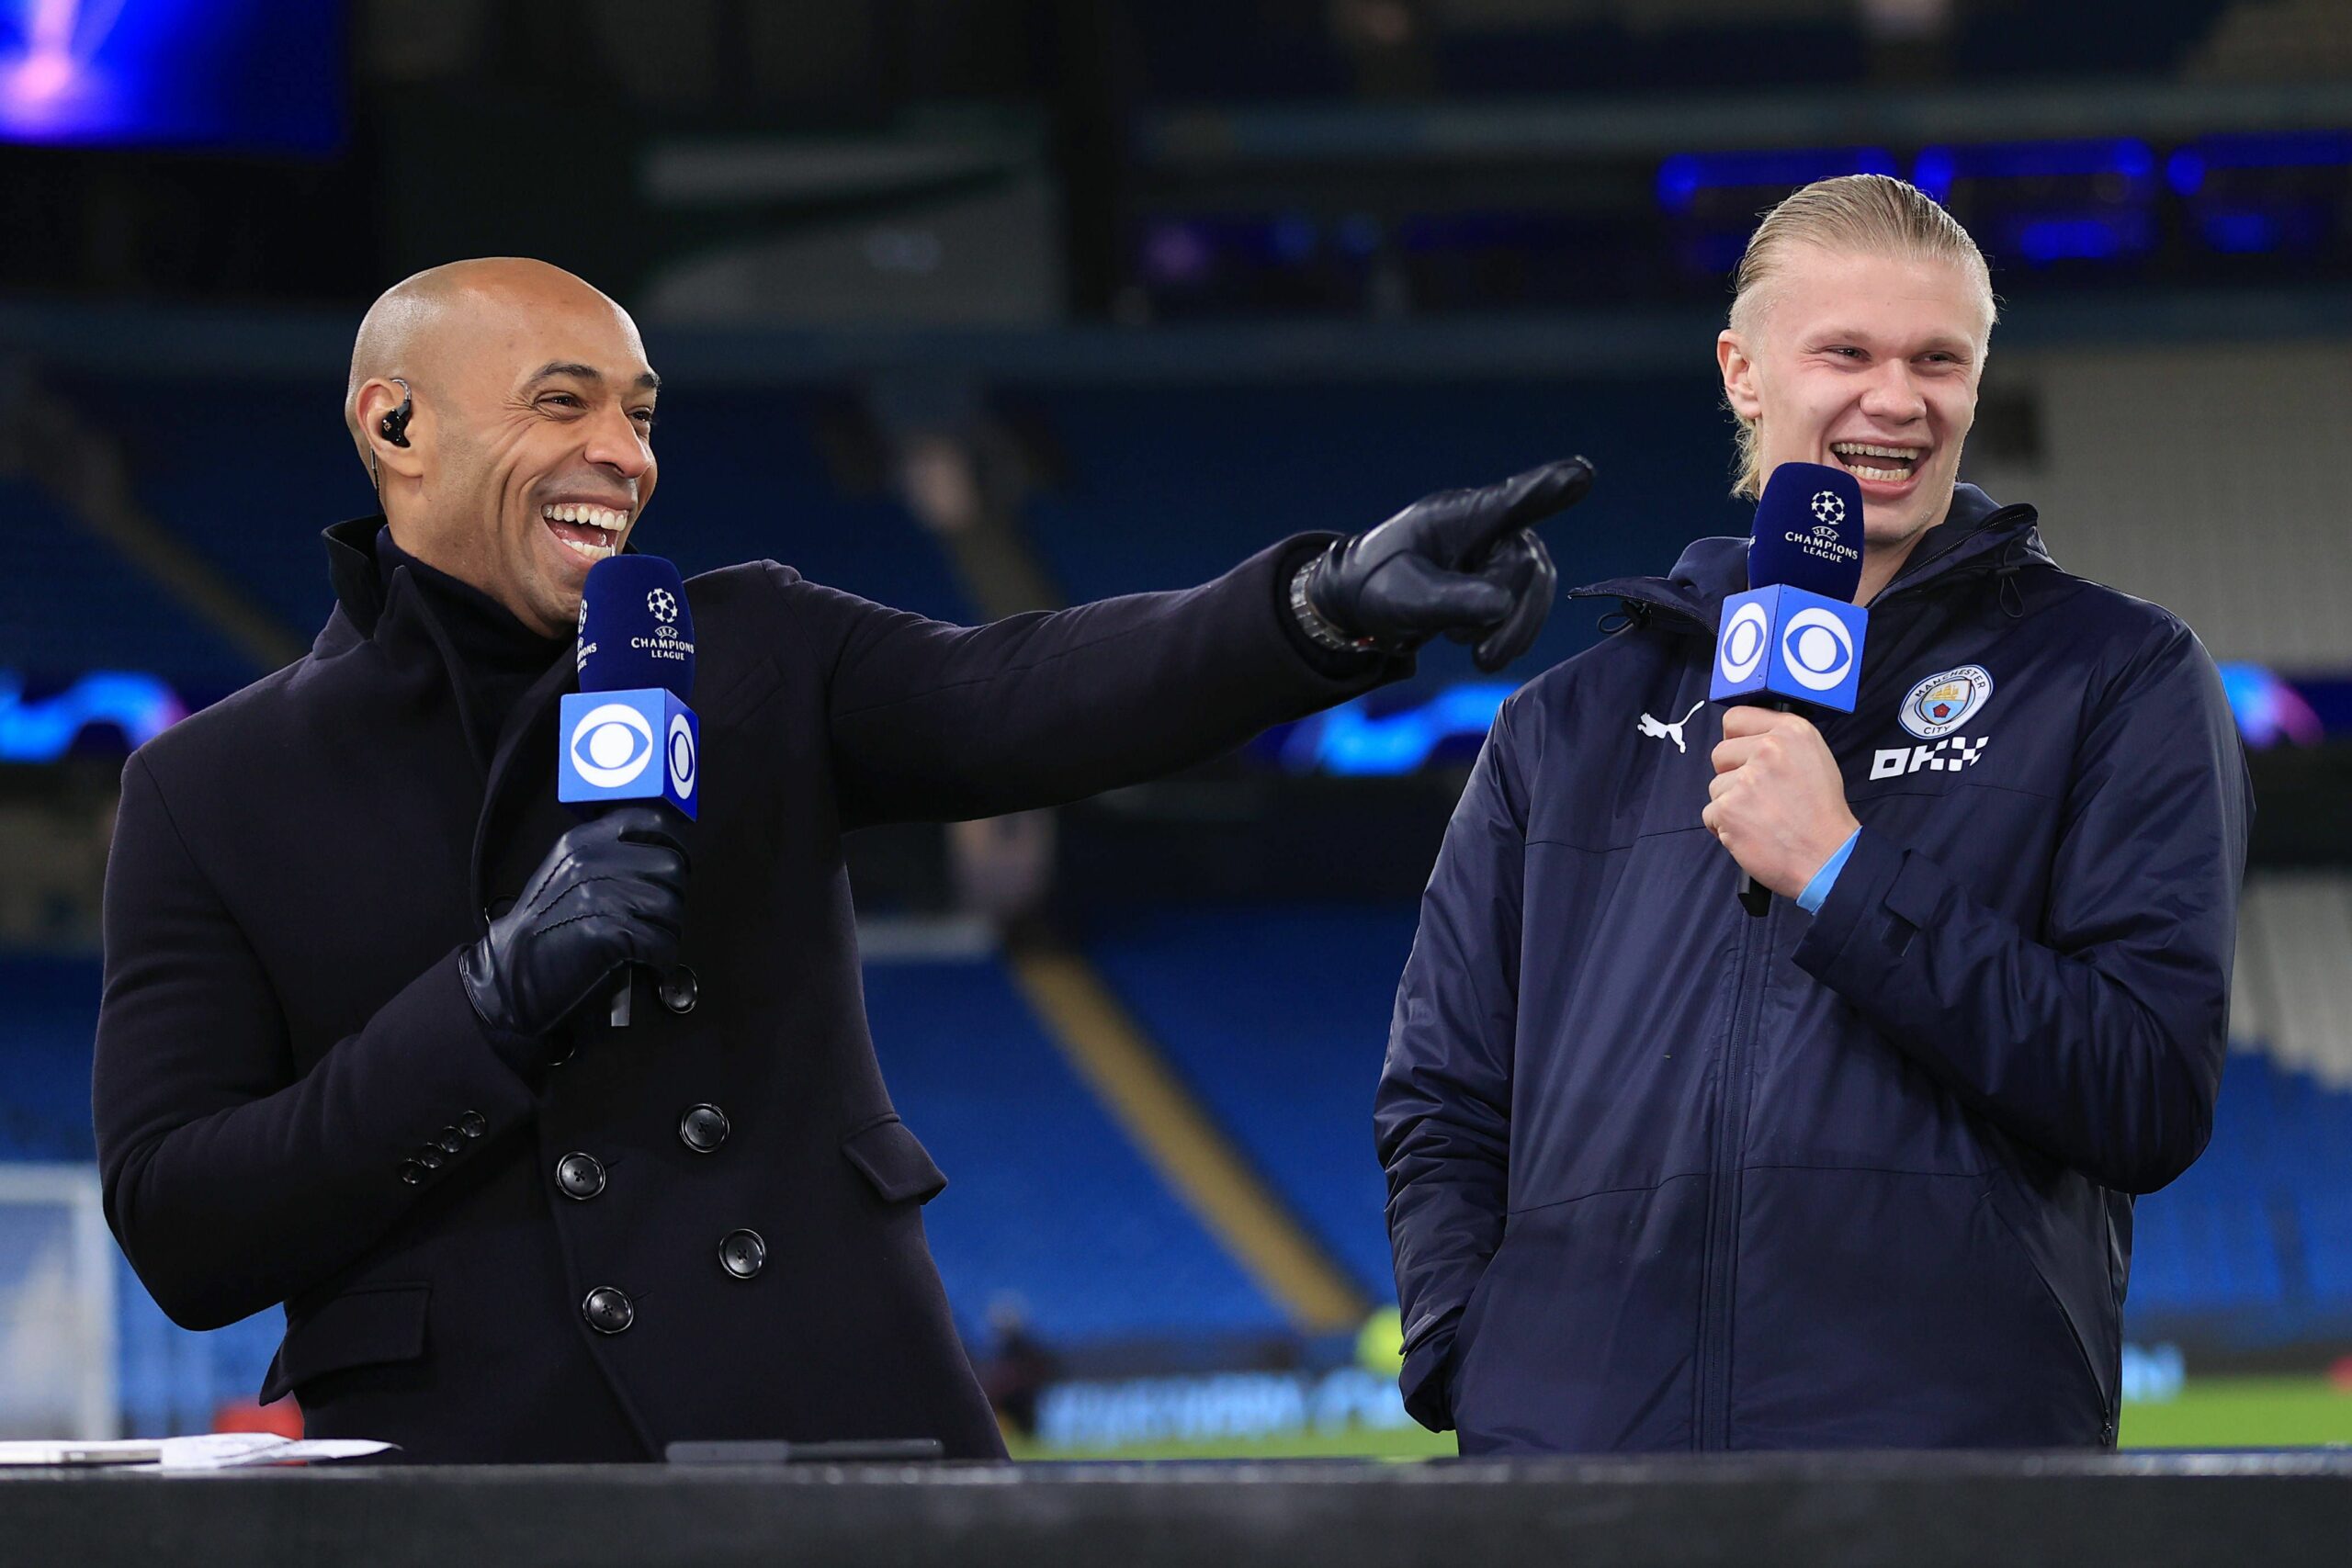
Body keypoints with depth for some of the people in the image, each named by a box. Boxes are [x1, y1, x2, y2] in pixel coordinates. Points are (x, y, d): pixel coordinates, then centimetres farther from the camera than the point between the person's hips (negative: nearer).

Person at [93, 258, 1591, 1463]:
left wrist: (1339, 600, -27)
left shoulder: (754, 657, 10)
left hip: (830, 1432, 2)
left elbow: (1023, 699, -9)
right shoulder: (214, 795, 5)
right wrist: (498, 995, -15)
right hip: (466, 1454, -2)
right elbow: (177, 1231, -4)